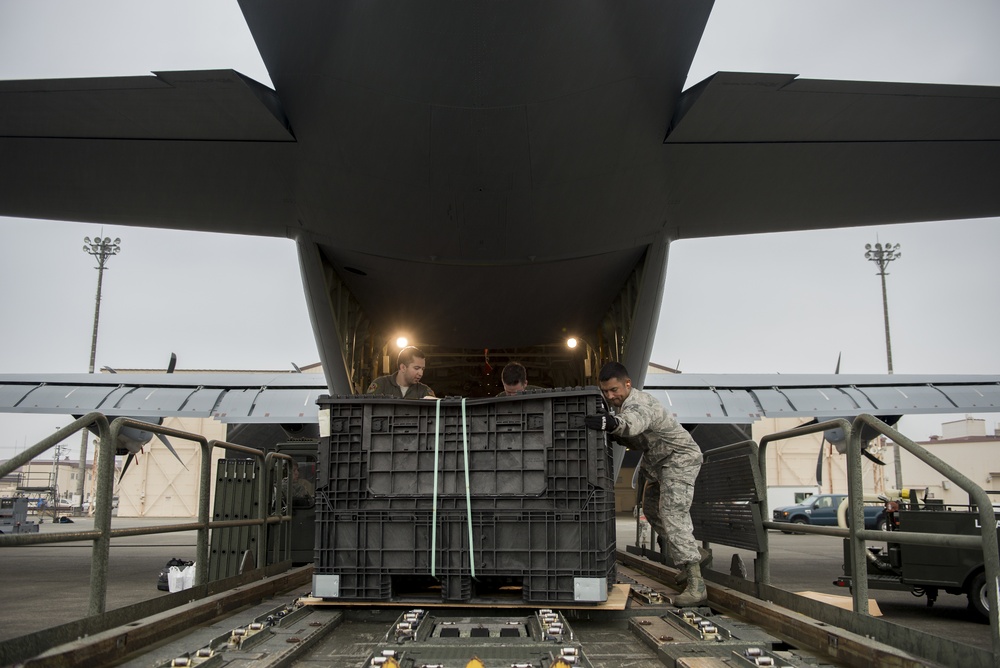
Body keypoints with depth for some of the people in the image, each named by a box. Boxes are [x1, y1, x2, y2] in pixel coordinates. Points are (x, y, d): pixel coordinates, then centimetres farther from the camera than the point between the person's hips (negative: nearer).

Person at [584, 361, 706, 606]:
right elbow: (635, 440, 7)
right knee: (651, 509, 21)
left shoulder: (637, 404, -30)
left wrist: (611, 423, -77)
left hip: (679, 458, -11)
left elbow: (635, 421, -55)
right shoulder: (624, 403, 2)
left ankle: (696, 585, -23)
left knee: (672, 514, -21)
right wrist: (617, 437, -16)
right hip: (659, 461, 11)